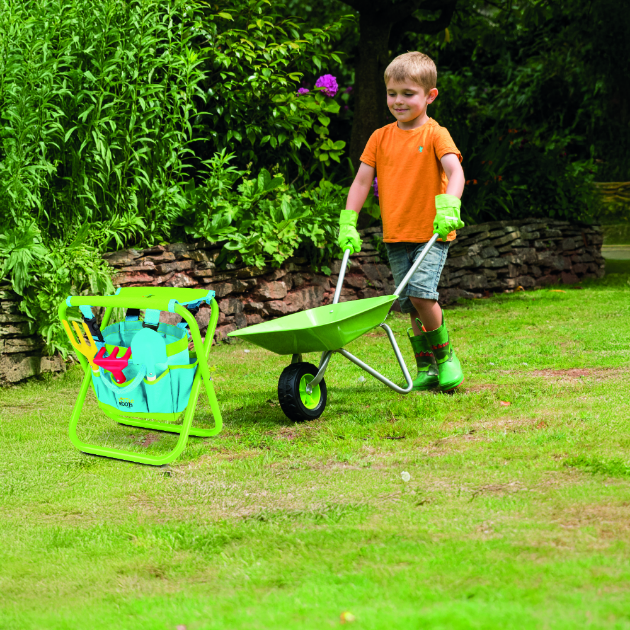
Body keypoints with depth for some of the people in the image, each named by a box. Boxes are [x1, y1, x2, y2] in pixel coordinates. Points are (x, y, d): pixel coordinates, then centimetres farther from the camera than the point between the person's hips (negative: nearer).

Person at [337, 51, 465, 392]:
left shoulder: (435, 135, -6)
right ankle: (426, 368, 16)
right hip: (395, 236, 5)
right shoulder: (381, 137, 8)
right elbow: (362, 181, 10)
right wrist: (348, 224, 4)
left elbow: (455, 172, -19)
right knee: (411, 307, 5)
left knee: (421, 292, -20)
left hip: (432, 234, -5)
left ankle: (445, 354, 0)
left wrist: (448, 208, -37)